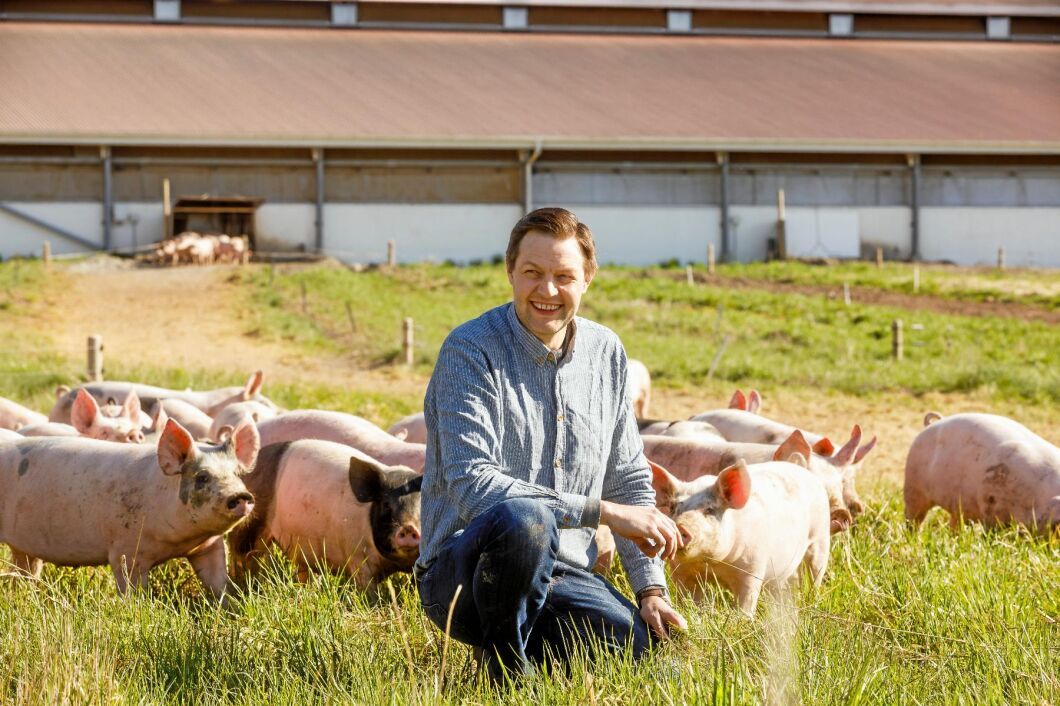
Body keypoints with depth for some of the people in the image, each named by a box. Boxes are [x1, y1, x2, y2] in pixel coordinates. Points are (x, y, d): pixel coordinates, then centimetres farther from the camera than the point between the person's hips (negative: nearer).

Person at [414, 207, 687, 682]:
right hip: (462, 571, -6)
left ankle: (530, 636, 10)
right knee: (523, 517, -38)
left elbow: (630, 482, 15)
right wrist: (602, 512, -23)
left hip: (562, 574, 6)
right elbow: (471, 486, -22)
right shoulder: (470, 350, -11)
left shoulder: (606, 353, 9)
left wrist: (651, 588, 3)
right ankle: (503, 655, -11)